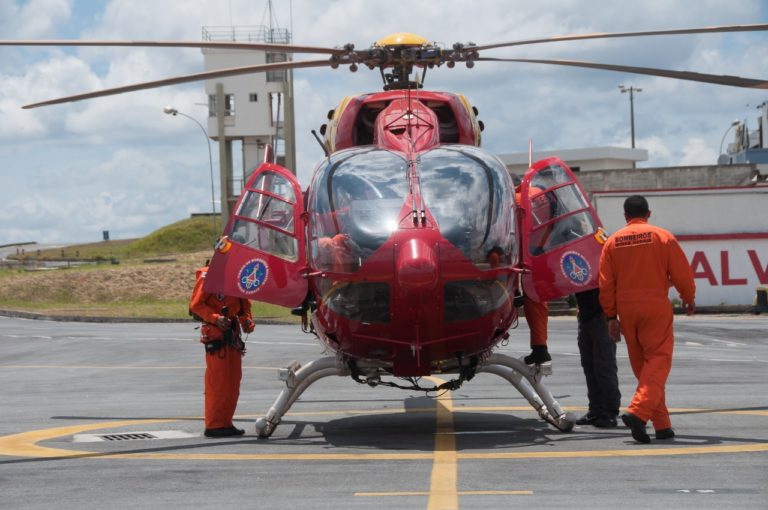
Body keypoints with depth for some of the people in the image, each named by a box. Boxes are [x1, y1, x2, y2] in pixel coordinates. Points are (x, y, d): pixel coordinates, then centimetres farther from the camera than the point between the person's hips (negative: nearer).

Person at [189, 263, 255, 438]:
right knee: (218, 380, -7)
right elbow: (196, 304, -13)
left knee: (234, 380, 10)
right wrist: (215, 318, -24)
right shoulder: (209, 275, -11)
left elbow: (244, 305, 20)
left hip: (233, 332, 8)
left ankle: (225, 422, 18)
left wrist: (247, 320, 1)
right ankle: (214, 425, -2)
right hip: (215, 333, -8)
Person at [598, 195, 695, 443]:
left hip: (626, 309, 4)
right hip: (656, 306, -4)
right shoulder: (662, 236, -2)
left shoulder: (613, 241, 6)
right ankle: (638, 412, -25)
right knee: (658, 360, -4)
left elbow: (606, 283, 4)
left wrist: (611, 316, 9)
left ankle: (662, 425, 12)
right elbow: (681, 272, -1)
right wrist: (689, 299, 15)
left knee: (642, 366, 11)